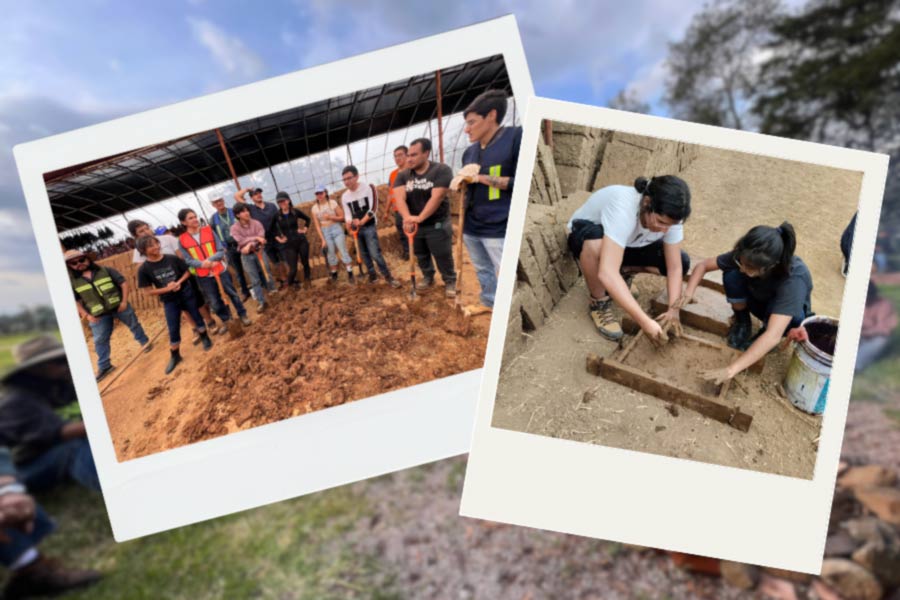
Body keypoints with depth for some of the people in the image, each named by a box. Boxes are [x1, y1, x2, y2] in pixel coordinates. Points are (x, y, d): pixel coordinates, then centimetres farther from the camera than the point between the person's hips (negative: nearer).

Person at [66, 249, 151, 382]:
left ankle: (144, 342, 43)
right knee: (100, 340, 4)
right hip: (98, 315, 1)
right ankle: (104, 367, 16)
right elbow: (74, 301, 1)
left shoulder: (106, 271, -7)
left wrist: (124, 301, -12)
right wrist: (86, 315, -8)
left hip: (119, 306, -1)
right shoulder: (71, 282, -3)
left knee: (134, 325, 16)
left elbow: (123, 283, -5)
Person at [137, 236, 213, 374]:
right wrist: (167, 289, -21)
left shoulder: (172, 259, -9)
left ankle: (205, 338, 39)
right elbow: (149, 291, -8)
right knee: (173, 330, 3)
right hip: (169, 301, -1)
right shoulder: (144, 269, -11)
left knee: (197, 317, 14)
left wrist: (179, 282, -15)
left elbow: (187, 271, 3)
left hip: (186, 294, 1)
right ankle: (175, 356, 20)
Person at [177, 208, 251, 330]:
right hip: (203, 276, 0)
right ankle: (226, 321, 29)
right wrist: (202, 264, -26)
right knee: (215, 301, 12)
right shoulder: (182, 240, -4)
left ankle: (243, 315, 29)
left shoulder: (209, 231, -2)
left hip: (220, 270, 0)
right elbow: (188, 260, -8)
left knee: (232, 294, 11)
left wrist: (210, 259, -22)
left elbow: (221, 251, -4)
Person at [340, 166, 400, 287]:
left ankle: (388, 277, -3)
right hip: (356, 229, 5)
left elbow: (373, 209, -13)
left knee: (375, 253, -14)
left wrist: (362, 222, -23)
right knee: (364, 254, 11)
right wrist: (349, 223, -19)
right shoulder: (344, 197, 5)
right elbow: (347, 214, 5)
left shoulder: (369, 188, -8)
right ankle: (372, 275, 25)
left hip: (369, 226, -5)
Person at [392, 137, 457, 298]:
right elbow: (399, 198, -17)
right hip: (414, 225, 4)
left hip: (437, 224, -4)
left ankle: (450, 282, 20)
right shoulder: (402, 175, -2)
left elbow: (437, 197, -24)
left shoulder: (441, 170, -14)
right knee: (421, 256, 18)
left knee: (443, 257, 1)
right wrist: (407, 217, -37)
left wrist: (420, 217, -35)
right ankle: (428, 278, 39)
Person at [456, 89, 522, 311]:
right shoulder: (469, 152, 15)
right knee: (483, 274, 15)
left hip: (499, 228, -7)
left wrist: (482, 178, -13)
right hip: (471, 227, 7)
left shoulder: (516, 137, -8)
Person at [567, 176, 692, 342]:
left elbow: (675, 267, -19)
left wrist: (673, 310, -35)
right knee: (594, 239, -42)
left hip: (629, 245, 5)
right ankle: (599, 303, -17)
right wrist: (644, 321, -51)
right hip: (586, 238, -5)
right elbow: (607, 273, -51)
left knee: (682, 262, -16)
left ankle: (624, 271, 9)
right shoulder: (623, 208, -42)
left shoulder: (669, 215, -24)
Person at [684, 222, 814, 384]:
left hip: (789, 313, -3)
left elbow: (773, 336, -51)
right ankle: (742, 323, -1)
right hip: (759, 300, 3)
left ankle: (763, 339, -4)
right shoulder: (745, 258, -30)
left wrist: (732, 369, -58)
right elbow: (704, 265, -16)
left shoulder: (793, 279, -42)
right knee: (732, 275, -29)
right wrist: (689, 292, -37)